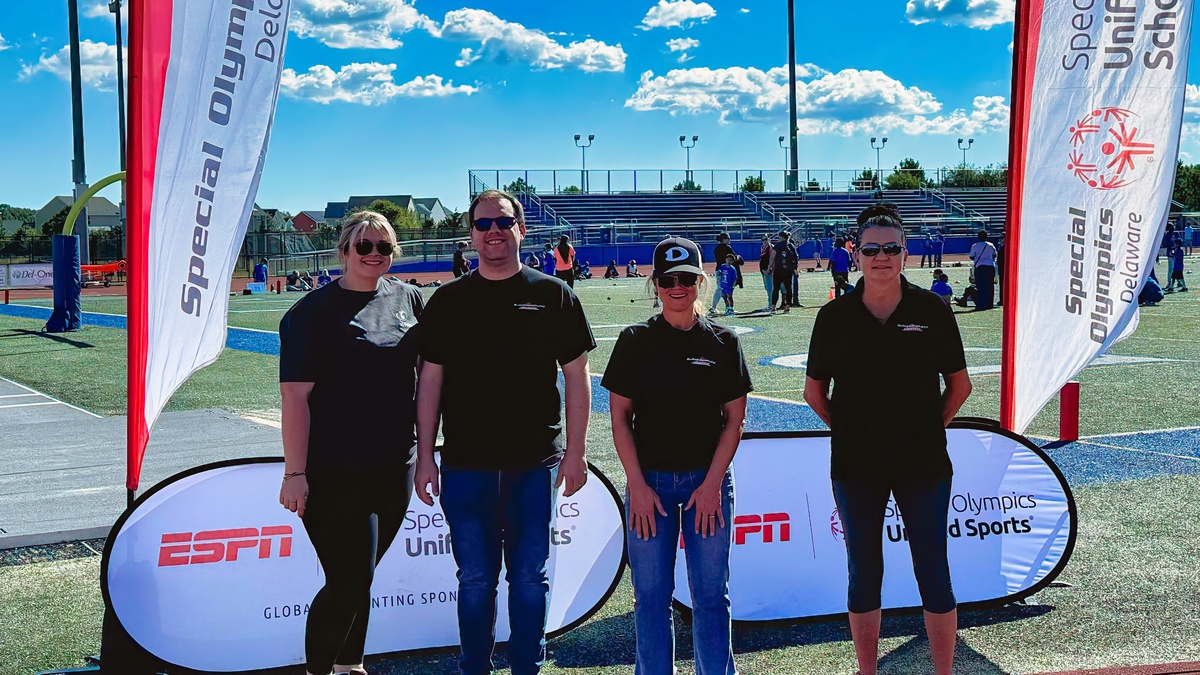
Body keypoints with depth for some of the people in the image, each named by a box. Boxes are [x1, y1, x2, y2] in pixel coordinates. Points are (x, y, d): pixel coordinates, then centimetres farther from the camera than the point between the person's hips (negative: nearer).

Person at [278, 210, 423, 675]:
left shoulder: (409, 300, 9)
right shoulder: (314, 311, -6)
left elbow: (424, 374, 18)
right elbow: (295, 395, -11)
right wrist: (295, 472, -16)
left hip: (395, 467, 5)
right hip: (335, 471, -5)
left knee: (357, 577, 16)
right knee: (350, 580, -7)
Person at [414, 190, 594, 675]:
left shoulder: (553, 295, 2)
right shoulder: (448, 301, 6)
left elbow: (577, 376, 3)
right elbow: (430, 381, 6)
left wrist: (575, 452, -1)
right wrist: (424, 457, 2)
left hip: (535, 464, -1)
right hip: (465, 466, 1)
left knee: (530, 577, 7)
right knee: (476, 579, 8)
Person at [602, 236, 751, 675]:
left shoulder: (723, 342, 3)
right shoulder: (636, 341, 1)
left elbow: (734, 419, 2)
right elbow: (620, 417, 0)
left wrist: (712, 483, -7)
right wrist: (638, 485, -7)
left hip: (709, 480, 0)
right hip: (648, 480, 0)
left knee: (711, 595, 6)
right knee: (651, 596, 5)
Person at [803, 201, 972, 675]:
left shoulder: (932, 311, -3)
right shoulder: (835, 317, -1)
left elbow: (960, 385, 7)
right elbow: (814, 392, 8)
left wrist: (930, 427, 2)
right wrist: (847, 431, 3)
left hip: (924, 463, -1)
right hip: (856, 466, 1)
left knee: (933, 574, 4)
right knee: (863, 574, 10)